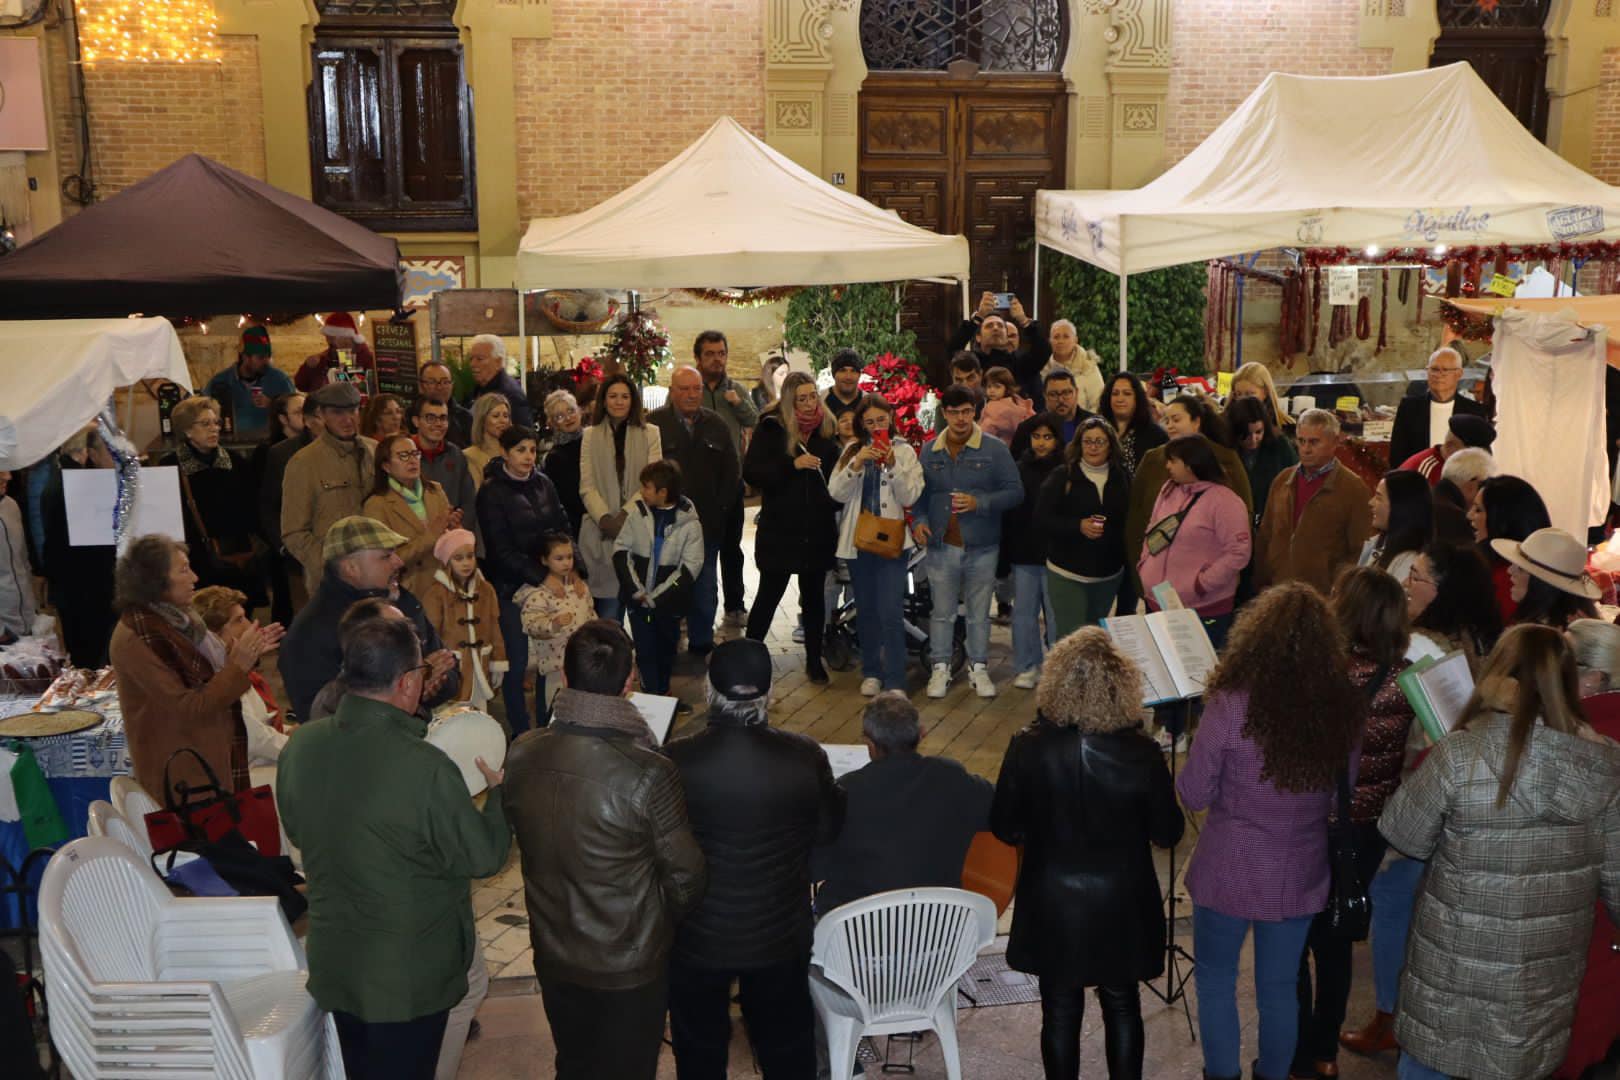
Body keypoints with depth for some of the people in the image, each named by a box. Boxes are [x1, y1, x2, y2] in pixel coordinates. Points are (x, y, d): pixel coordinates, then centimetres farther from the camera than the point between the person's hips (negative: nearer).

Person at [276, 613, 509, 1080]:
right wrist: (497, 791, -2)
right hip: (409, 975, -5)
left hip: (333, 963, 6)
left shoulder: (300, 745, -11)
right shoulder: (426, 768, -30)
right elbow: (484, 856, -17)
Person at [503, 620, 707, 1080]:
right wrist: (663, 924, 4)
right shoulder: (649, 774, -29)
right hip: (629, 964, -4)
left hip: (553, 955, 4)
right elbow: (684, 876, -17)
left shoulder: (522, 755, -16)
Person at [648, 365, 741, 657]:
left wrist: (720, 507, 5)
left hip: (707, 523, 3)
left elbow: (732, 470, 14)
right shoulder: (654, 423, -4)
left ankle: (701, 644, 21)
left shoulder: (715, 424, 9)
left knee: (705, 589, 8)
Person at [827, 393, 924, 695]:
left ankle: (895, 682, -8)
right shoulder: (852, 450, 7)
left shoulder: (905, 452, 2)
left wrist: (892, 465, -18)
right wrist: (857, 464, -16)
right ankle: (871, 672, 25)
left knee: (890, 612, -11)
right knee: (865, 610, 12)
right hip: (857, 540, 3)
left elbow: (910, 496, -6)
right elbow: (836, 492, -3)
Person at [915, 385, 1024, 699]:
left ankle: (979, 668, 22)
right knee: (942, 612, 8)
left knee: (979, 613, 10)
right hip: (941, 546, 1)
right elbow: (920, 493, 13)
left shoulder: (994, 450, -3)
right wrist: (919, 520, -6)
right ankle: (940, 669, 18)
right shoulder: (930, 452, 5)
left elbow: (1015, 492, -5)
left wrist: (979, 503, -18)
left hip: (981, 547, -1)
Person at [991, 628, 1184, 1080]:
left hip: (1052, 906, 0)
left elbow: (1004, 828, -8)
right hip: (1121, 906, 0)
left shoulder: (1028, 748, -20)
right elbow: (1167, 833, -6)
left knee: (1060, 1011, 16)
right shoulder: (1142, 753, -20)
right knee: (1121, 1006, 21)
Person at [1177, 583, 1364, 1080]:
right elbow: (1346, 798, 4)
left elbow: (1193, 795, -11)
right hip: (1301, 875, 3)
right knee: (1280, 986, 19)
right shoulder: (1344, 707, -10)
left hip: (1230, 871, -3)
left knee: (1216, 977, 18)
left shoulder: (1231, 705, -21)